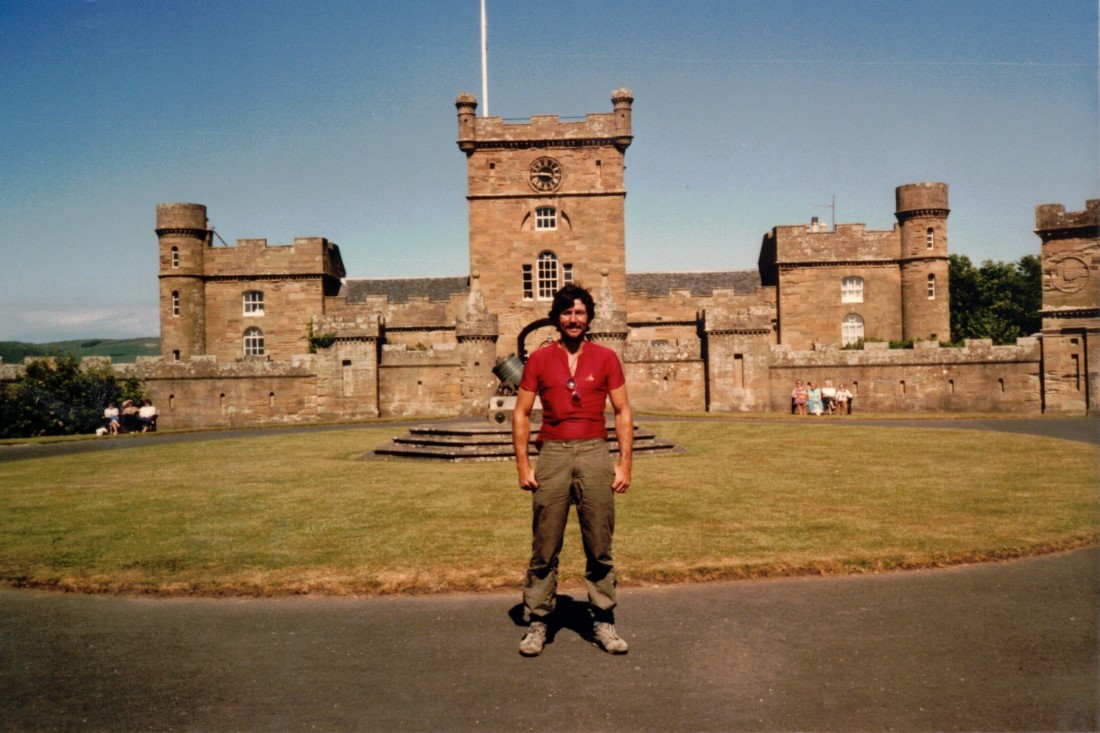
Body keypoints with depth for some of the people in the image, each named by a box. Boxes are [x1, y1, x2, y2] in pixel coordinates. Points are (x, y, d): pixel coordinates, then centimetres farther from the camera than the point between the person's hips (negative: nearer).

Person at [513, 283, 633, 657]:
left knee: (600, 548, 6)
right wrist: (522, 464, -2)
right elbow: (521, 414, 6)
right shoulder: (539, 359, 6)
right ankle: (536, 622, 15)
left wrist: (625, 462, -1)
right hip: (552, 454, 0)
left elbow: (623, 412, 6)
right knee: (544, 548, 4)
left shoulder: (606, 358, 7)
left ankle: (603, 622, 18)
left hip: (595, 453, 0)